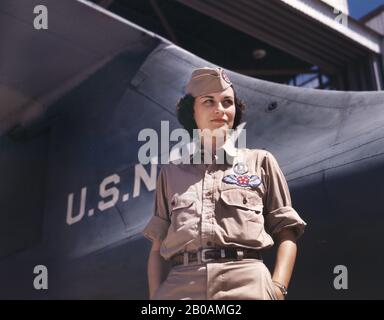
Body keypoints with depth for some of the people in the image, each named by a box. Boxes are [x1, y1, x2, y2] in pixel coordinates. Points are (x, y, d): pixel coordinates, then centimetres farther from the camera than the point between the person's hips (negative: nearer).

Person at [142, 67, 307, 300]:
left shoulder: (260, 162, 15)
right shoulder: (172, 172, 18)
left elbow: (286, 233, 10)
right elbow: (158, 248, 15)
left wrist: (278, 288, -5)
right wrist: (155, 295, 1)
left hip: (246, 284, -1)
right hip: (179, 287, 1)